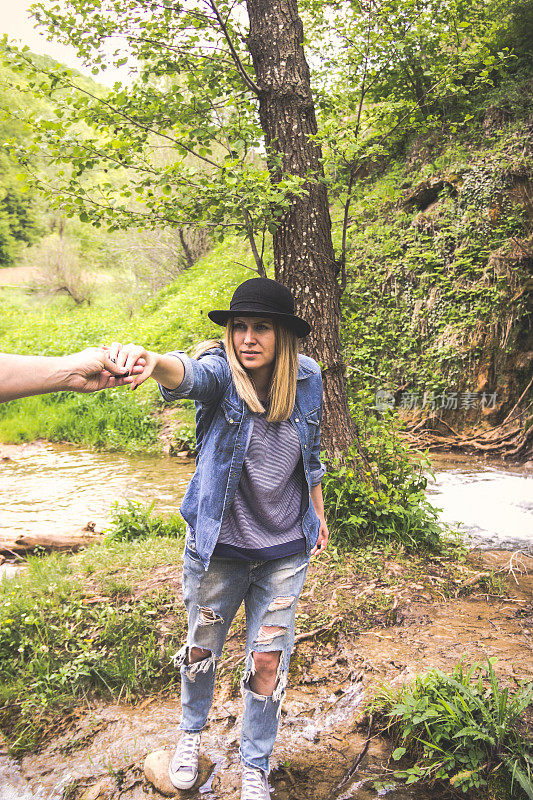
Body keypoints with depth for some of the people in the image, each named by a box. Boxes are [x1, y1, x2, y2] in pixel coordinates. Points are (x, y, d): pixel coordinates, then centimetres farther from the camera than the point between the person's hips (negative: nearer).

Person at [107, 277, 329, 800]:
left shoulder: (306, 378, -7)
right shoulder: (220, 373, -18)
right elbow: (187, 374, -44)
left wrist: (318, 512, 16)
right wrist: (149, 360, -66)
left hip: (284, 551, 2)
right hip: (216, 546, -1)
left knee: (268, 661, 10)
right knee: (201, 650, 19)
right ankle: (191, 730, 52)